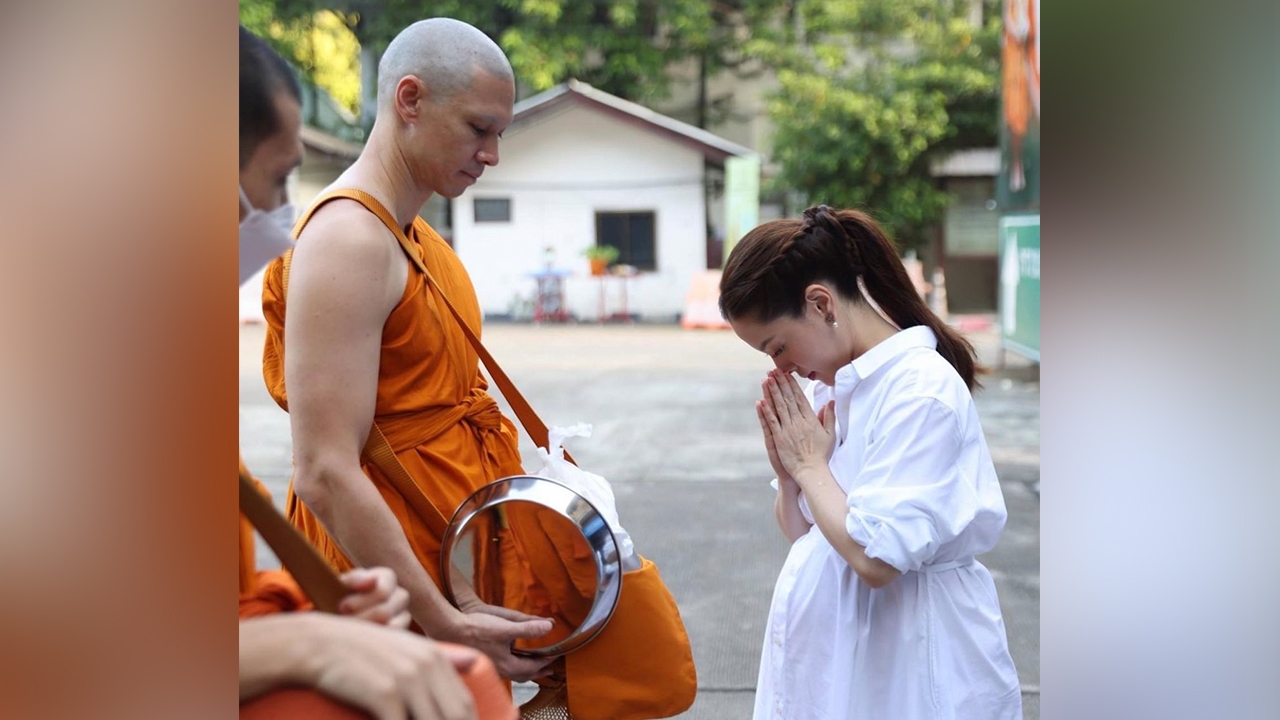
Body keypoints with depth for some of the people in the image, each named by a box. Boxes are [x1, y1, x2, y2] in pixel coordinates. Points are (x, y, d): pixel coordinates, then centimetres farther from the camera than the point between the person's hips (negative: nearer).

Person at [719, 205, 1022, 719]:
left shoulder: (922, 391, -20)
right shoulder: (829, 385, 5)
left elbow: (875, 557, -25)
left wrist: (811, 465, -14)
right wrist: (788, 472, -7)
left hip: (907, 659, -7)